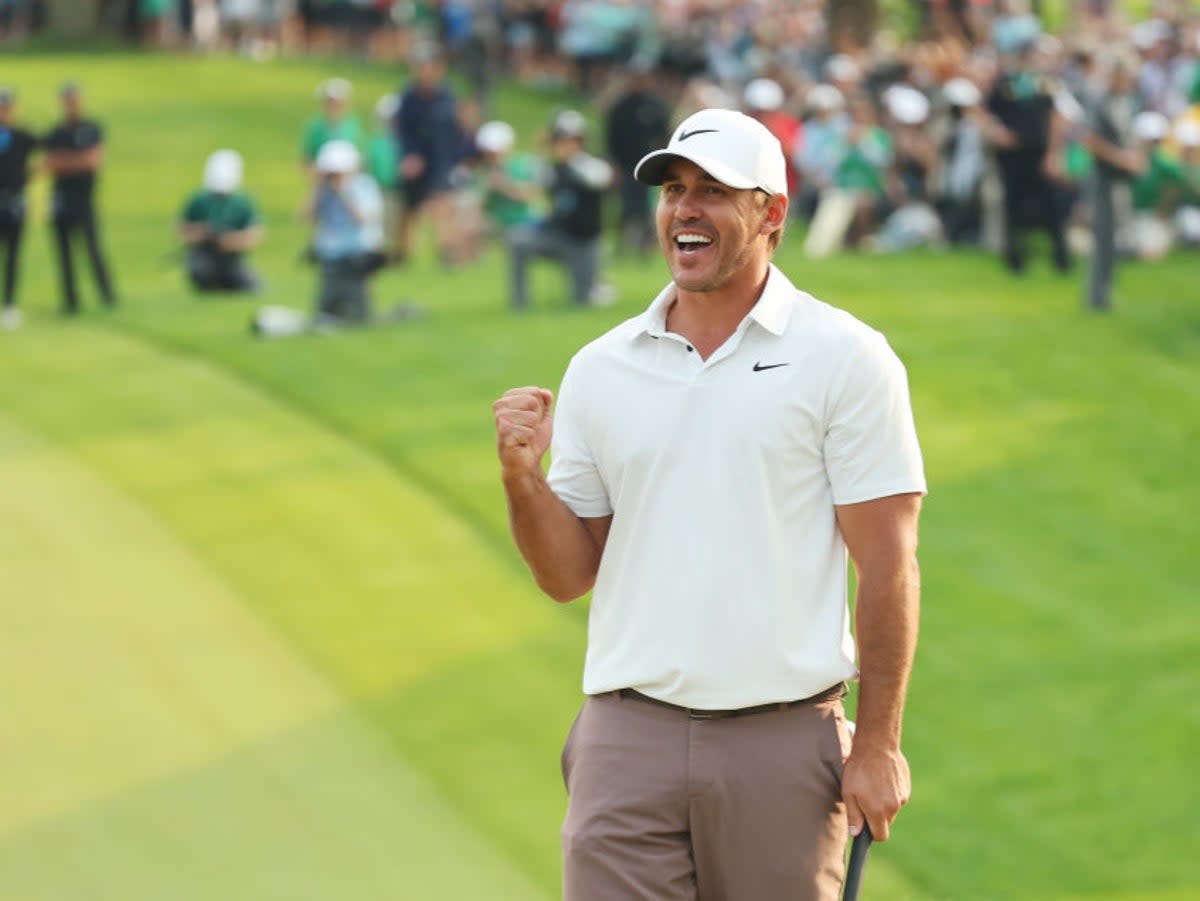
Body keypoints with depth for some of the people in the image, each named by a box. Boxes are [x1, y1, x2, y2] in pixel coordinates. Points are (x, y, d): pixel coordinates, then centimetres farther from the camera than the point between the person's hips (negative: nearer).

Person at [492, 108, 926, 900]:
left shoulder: (845, 357, -1)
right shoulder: (600, 369, 10)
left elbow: (888, 563, -3)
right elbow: (570, 574, 12)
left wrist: (878, 744, -8)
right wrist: (523, 477, -7)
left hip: (784, 741, -2)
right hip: (630, 733, 2)